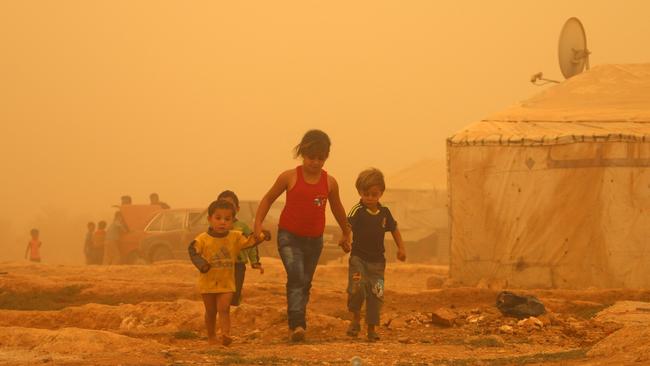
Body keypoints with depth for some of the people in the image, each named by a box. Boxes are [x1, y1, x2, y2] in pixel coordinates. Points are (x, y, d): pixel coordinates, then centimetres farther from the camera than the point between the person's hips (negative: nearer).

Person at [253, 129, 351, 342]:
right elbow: (268, 199, 5)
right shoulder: (290, 177, -7)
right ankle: (297, 324, -28)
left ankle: (297, 325, 23)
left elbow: (337, 209, 18)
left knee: (305, 283, 12)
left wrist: (346, 233, 30)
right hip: (289, 236, -4)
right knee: (296, 277, -20)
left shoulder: (329, 183, 1)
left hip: (314, 240, 4)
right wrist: (258, 224, -4)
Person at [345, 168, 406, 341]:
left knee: (375, 294, 3)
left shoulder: (384, 213, 5)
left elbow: (394, 229, 19)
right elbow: (348, 225, -26)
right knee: (356, 288, -20)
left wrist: (401, 248, 15)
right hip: (358, 257, -4)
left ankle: (372, 327, 15)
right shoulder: (358, 211, -10)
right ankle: (356, 318, 5)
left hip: (377, 261, 4)